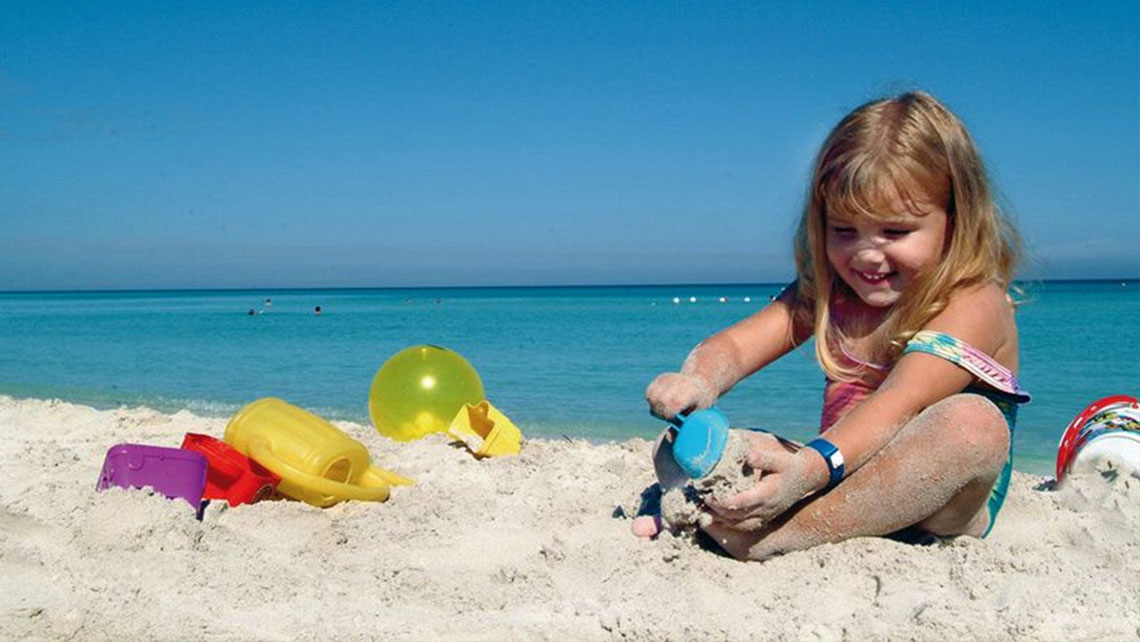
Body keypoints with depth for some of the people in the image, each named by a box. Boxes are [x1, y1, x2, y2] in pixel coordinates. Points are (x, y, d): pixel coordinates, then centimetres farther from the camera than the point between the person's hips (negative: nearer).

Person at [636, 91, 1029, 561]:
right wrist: (697, 381, -31)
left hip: (935, 508, -5)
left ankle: (778, 536, -39)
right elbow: (736, 344, -7)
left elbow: (898, 405, -29)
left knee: (973, 421, -37)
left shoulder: (974, 306, -13)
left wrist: (810, 469, -46)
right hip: (843, 478, 5)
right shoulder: (827, 291, 6)